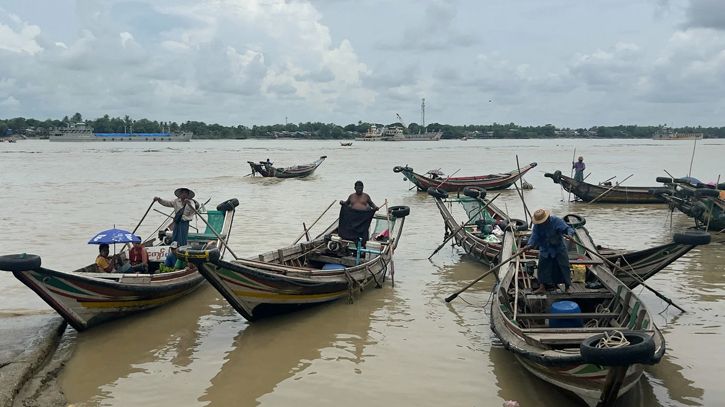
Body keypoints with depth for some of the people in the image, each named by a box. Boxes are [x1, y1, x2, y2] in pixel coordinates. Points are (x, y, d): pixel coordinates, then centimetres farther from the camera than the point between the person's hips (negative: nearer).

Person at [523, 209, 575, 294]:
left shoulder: (556, 221, -17)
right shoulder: (537, 225, -7)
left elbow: (567, 228, -20)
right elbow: (534, 236, -14)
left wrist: (570, 234, -42)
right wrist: (530, 245, -32)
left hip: (559, 248, -3)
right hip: (545, 250, 3)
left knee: (564, 267, 0)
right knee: (543, 267, 3)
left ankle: (567, 287, 12)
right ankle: (542, 287, 14)